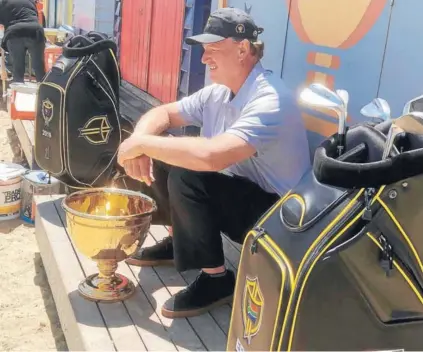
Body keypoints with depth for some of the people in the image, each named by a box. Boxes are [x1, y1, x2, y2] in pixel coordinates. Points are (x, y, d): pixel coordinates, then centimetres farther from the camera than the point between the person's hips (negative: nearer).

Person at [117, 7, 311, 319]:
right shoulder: (218, 92, 0)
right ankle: (179, 241, 19)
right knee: (161, 159, 2)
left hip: (274, 214, -8)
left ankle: (217, 279, -12)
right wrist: (139, 141, -15)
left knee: (185, 175, -29)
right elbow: (163, 114, 8)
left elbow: (211, 156, -41)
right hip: (235, 196, 9)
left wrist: (143, 144, -29)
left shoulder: (269, 100, -27)